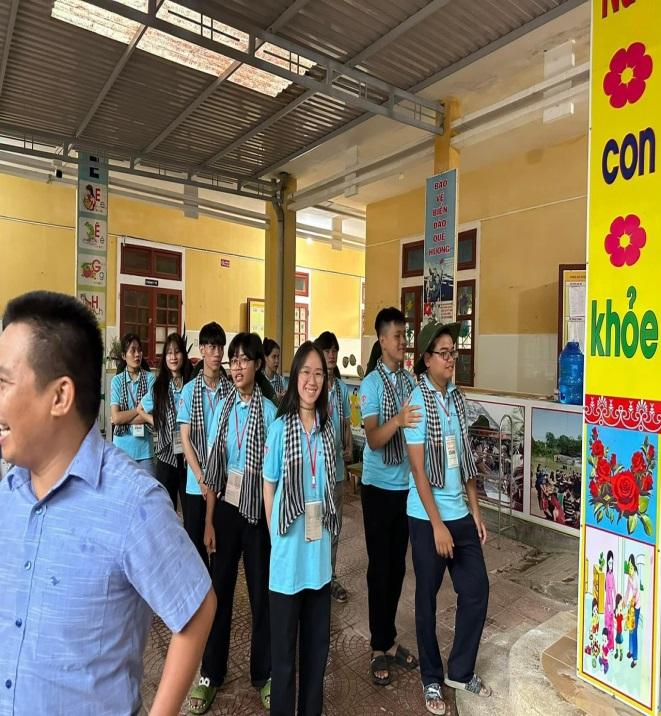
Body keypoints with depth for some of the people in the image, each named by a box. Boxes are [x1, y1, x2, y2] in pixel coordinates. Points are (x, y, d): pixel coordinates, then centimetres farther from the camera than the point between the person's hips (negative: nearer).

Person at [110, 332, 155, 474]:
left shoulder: (150, 378, -3)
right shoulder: (116, 380, -1)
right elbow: (116, 417, -9)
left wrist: (124, 418, -9)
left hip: (144, 447, 0)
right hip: (122, 447, 1)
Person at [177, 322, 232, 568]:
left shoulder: (231, 390, -3)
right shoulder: (189, 390, -3)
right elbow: (185, 438, -3)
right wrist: (202, 478, -9)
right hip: (196, 482, 0)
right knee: (195, 540, 10)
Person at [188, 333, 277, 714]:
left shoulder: (269, 411, -10)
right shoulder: (223, 407, 1)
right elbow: (213, 468, 3)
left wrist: (274, 520, -10)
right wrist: (209, 520, 3)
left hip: (259, 509, -3)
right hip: (226, 507, 3)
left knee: (261, 591, 10)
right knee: (220, 589, 13)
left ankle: (264, 673, 32)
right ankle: (211, 674, 33)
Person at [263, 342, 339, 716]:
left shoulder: (329, 427, 3)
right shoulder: (280, 427, -10)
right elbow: (269, 488, -3)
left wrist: (325, 529, 6)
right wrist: (276, 536, -4)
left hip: (320, 546, 4)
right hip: (289, 546, -4)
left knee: (318, 639, 18)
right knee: (284, 640, 12)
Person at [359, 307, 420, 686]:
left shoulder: (409, 379, 4)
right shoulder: (371, 384, -13)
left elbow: (418, 428, 10)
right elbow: (373, 439, -23)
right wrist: (397, 421, -38)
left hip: (406, 485, 6)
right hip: (380, 486, -5)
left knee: (398, 565, 16)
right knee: (380, 566, 5)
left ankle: (391, 639, 33)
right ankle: (380, 648, 23)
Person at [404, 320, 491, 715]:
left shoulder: (458, 397, 4)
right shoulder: (417, 402, -14)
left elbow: (467, 460, 9)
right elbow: (419, 470, -16)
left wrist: (476, 512, 9)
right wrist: (437, 525, -15)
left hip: (461, 513, 6)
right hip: (428, 517, -6)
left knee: (477, 589, 12)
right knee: (428, 598, 11)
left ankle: (461, 670, 34)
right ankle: (432, 679, 31)